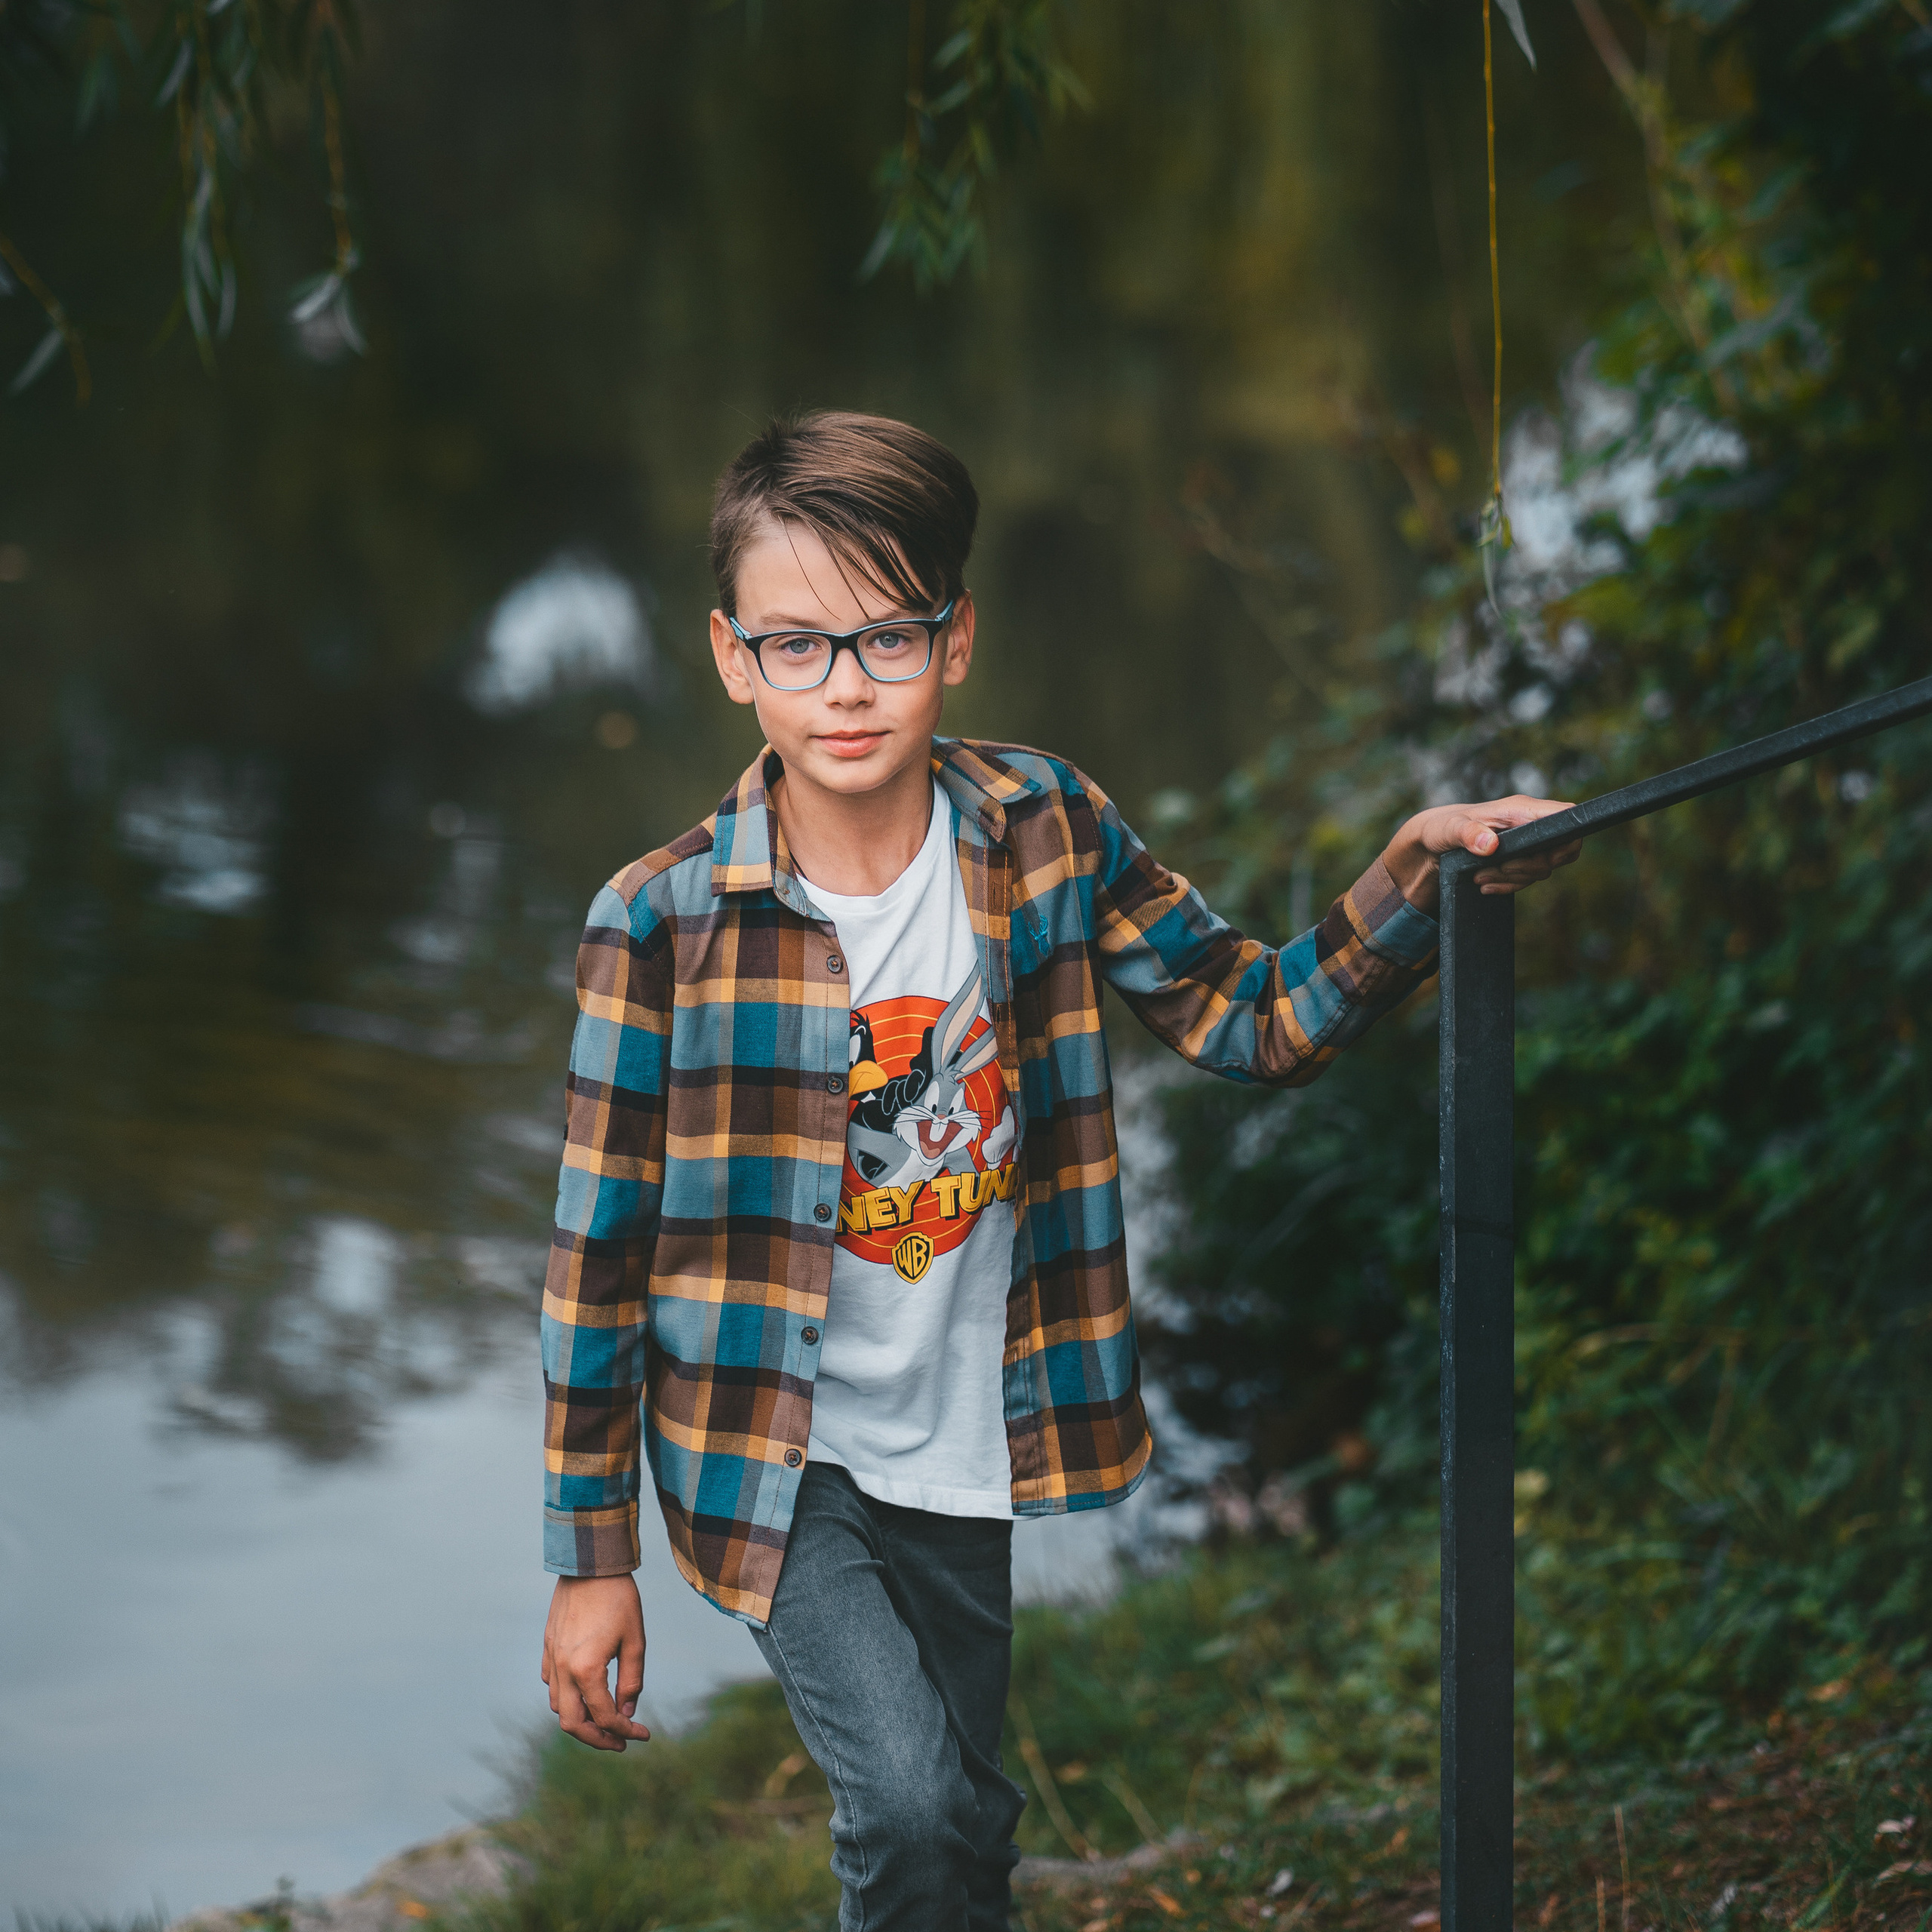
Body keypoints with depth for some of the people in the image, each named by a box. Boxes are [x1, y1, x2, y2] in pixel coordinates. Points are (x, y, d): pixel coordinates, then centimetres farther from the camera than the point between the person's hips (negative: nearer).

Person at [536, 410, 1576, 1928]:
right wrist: (591, 1561, -7)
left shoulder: (1044, 831, -6)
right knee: (907, 1806, -21)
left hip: (966, 1455, 4)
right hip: (778, 1457, -4)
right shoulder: (665, 924, -17)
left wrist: (1417, 874, -18)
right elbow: (600, 1253, -10)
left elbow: (1256, 1020, 1)